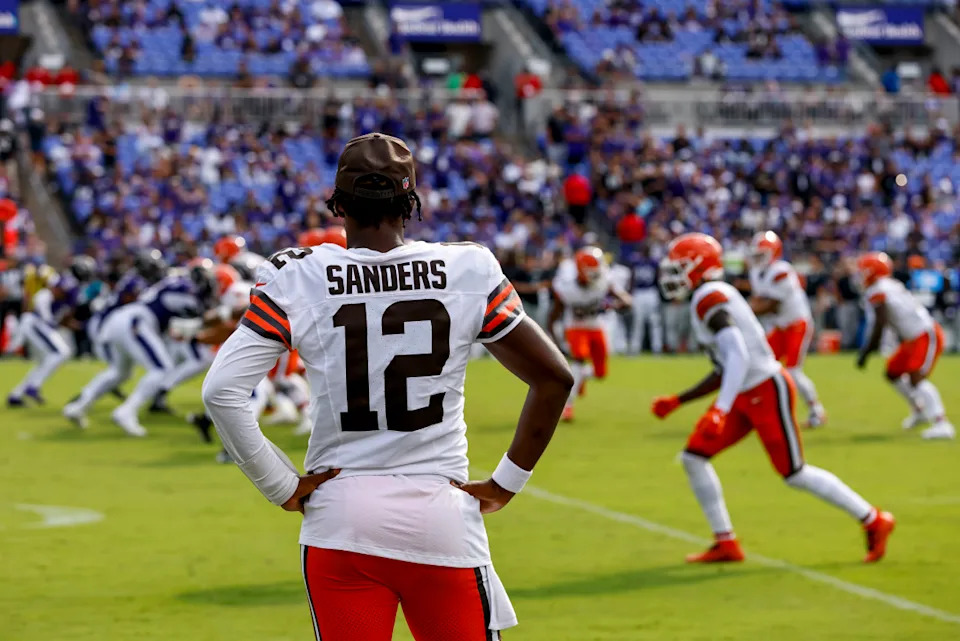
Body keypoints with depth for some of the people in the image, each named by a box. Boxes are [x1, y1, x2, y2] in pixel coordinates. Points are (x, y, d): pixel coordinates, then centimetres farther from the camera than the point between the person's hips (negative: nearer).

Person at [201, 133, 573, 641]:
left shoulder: (298, 280, -4)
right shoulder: (467, 272, -2)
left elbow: (221, 391, -11)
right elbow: (554, 378, 1)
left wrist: (282, 486, -1)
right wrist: (505, 484, 8)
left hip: (338, 520, 0)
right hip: (442, 521, 0)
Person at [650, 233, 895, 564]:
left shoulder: (708, 298, -16)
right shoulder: (712, 299, 15)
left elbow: (738, 356, -28)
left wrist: (720, 411, -34)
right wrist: (677, 402, 20)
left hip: (766, 391, -10)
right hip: (745, 396, 10)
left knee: (795, 474, -3)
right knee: (694, 458, 4)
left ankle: (874, 522, 10)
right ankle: (726, 544, 9)